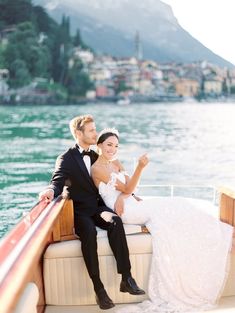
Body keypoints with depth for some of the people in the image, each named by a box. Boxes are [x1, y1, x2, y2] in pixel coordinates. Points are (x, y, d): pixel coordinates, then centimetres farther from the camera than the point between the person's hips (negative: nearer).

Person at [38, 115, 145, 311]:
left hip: (98, 207, 4)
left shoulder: (96, 156, 16)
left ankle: (126, 278, -28)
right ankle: (98, 287, -30)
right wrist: (51, 190, -39)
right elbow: (58, 181, -16)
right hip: (79, 211, -4)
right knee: (89, 232, -35)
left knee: (115, 222, -28)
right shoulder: (66, 159, -2)